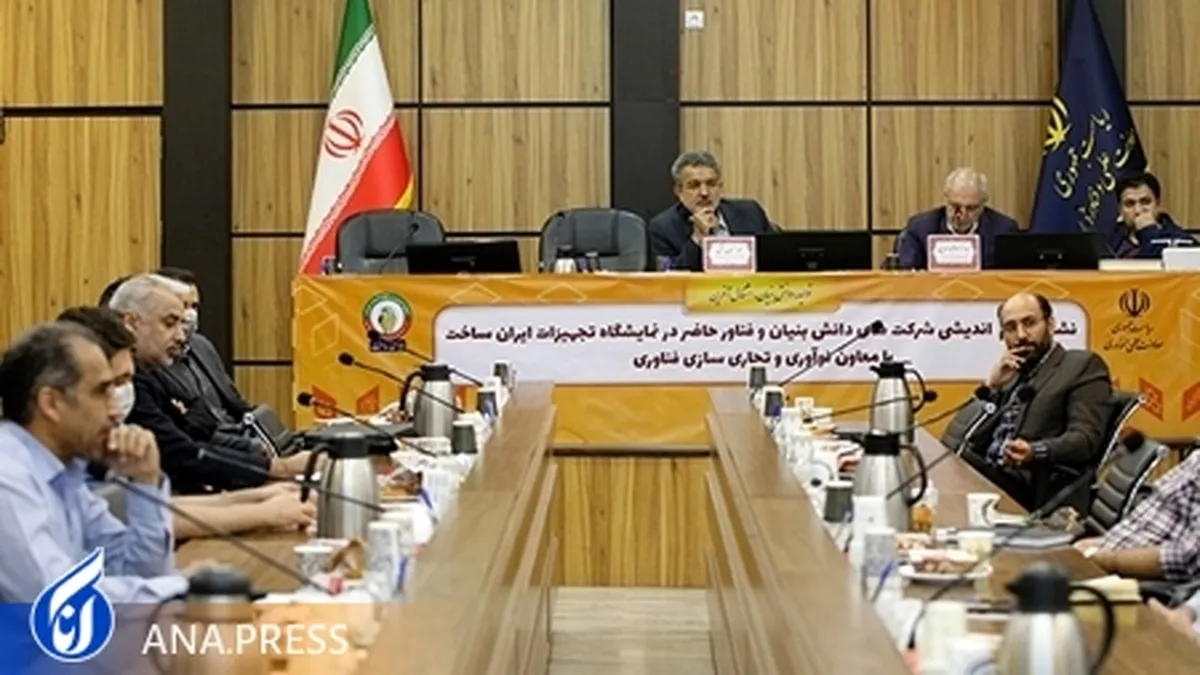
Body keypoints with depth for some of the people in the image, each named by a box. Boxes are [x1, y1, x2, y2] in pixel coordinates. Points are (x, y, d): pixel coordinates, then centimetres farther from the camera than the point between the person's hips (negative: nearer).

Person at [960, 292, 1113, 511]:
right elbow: (964, 435, 19)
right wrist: (991, 386, 5)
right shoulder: (1011, 373, 25)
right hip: (988, 473, 6)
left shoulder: (1082, 365, 6)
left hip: (1037, 487, -6)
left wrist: (1035, 452, -27)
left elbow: (1085, 439, -9)